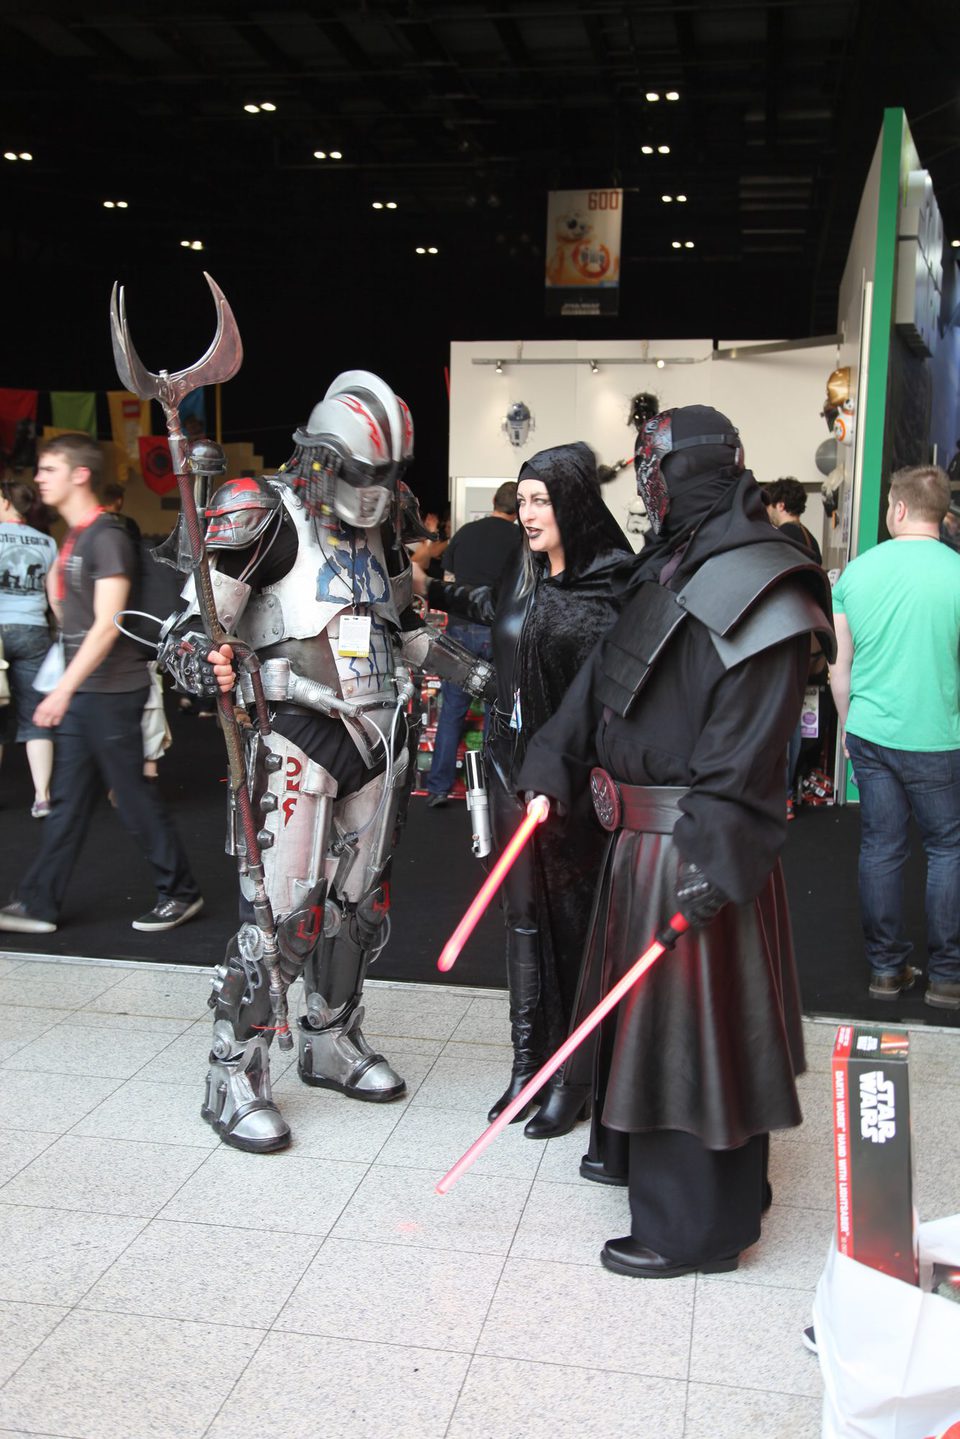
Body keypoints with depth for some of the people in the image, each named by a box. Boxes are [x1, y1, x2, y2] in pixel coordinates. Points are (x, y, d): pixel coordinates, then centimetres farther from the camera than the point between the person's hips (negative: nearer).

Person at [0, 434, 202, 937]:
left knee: (133, 796, 0)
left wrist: (64, 689, -26)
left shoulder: (105, 538, -15)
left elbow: (106, 626, -22)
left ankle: (180, 892, 14)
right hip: (82, 691, 9)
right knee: (68, 801, 11)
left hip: (110, 691, -9)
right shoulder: (73, 539, 13)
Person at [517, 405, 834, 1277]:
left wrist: (713, 854, -29)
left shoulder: (759, 589, -18)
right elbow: (604, 677, 14)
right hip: (640, 836, 10)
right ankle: (636, 1149, 45)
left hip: (694, 845, -10)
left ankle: (697, 1226, 17)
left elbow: (747, 746, -25)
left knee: (692, 1025, 1)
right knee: (642, 1002, 24)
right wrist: (553, 771, 9)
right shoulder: (668, 569, 11)